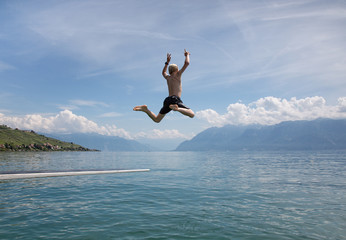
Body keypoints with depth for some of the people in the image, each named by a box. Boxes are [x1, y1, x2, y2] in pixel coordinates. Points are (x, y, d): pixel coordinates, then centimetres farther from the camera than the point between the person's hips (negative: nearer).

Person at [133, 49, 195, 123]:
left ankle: (145, 109, -7)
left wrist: (167, 62, 49)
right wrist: (187, 55, 25)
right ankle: (177, 108, -38)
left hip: (167, 100, 7)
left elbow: (163, 72, 48)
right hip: (175, 100, -6)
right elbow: (187, 63, 6)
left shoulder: (167, 77, 22)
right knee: (192, 114, -15)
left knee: (156, 120, 15)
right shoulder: (177, 75, 7)